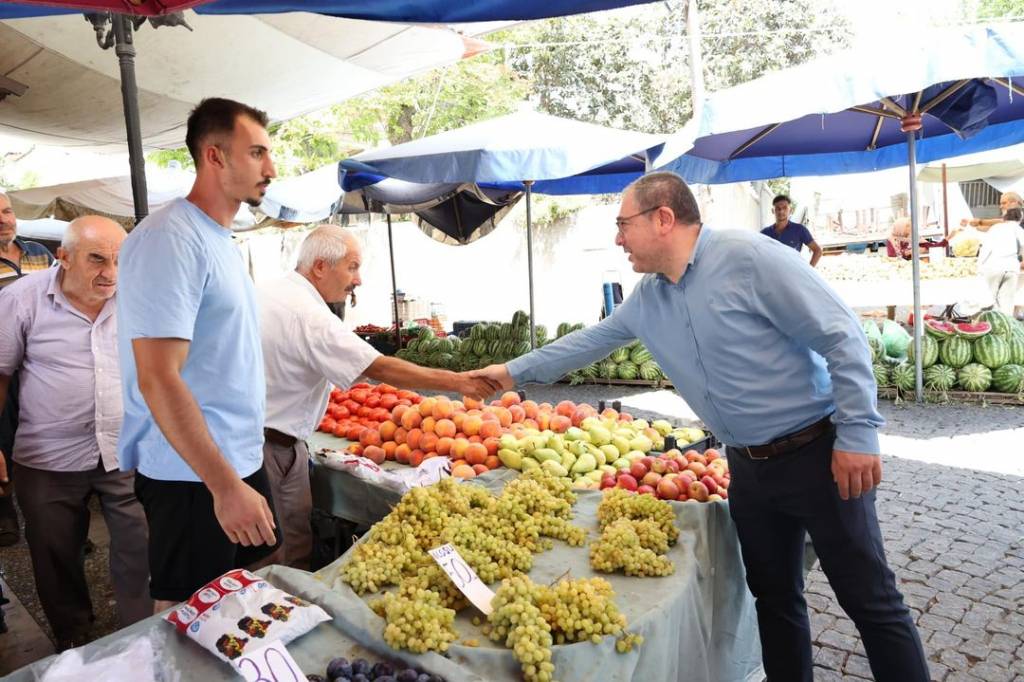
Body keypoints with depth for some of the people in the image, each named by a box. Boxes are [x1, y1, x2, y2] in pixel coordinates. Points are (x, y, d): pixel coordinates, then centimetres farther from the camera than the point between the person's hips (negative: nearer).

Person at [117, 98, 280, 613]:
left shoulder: (220, 240, 11)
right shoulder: (169, 240, -18)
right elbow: (157, 379, -24)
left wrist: (240, 472, 18)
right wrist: (224, 485, -24)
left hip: (240, 460, 9)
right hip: (193, 477, -9)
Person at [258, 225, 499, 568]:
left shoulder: (265, 290, 4)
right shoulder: (311, 317, -24)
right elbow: (382, 369, -27)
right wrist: (457, 382, -24)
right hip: (274, 446, -10)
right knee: (295, 548, 3)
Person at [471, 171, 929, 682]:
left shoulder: (748, 257, -18)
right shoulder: (646, 298, 5)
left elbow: (842, 337, -17)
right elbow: (591, 341, 19)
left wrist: (858, 434, -17)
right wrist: (515, 371, 21)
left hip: (816, 453, -6)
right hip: (747, 467, 7)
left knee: (871, 601, 5)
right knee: (774, 598, 18)